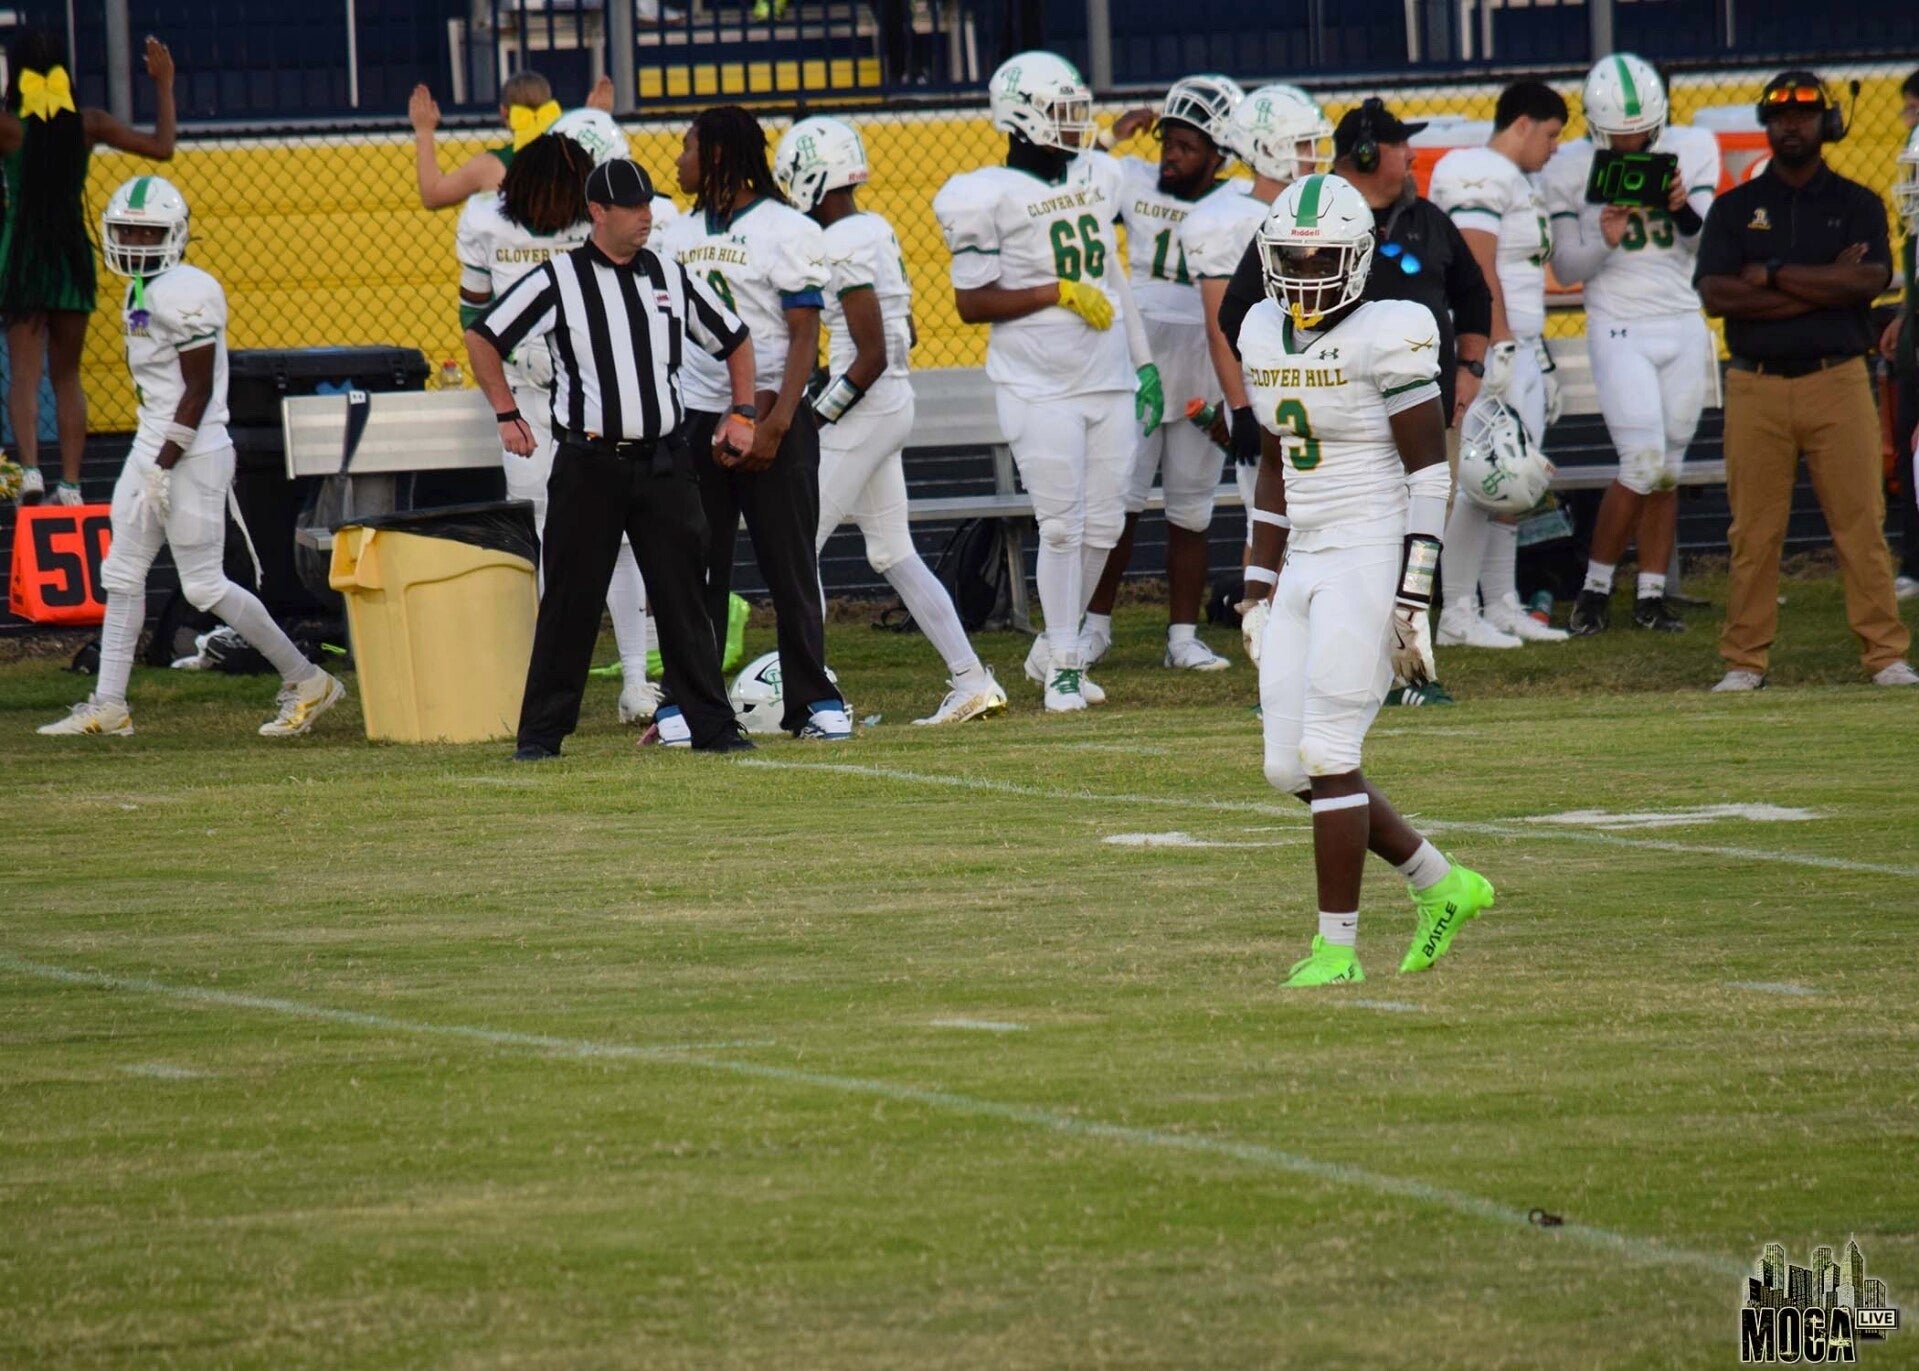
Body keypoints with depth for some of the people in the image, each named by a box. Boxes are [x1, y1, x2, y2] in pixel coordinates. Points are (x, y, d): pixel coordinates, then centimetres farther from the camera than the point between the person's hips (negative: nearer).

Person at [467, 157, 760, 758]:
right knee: (570, 601, 1)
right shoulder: (557, 280, -2)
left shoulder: (671, 276, 9)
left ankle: (711, 724, 8)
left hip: (664, 461, 3)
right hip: (588, 466, -3)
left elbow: (734, 338, 22)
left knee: (683, 597, 4)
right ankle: (542, 730, 7)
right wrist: (507, 414, 0)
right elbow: (482, 337, 4)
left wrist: (742, 414, 14)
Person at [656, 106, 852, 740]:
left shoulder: (787, 231, -4)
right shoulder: (678, 236, 13)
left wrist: (774, 422, -17)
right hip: (693, 419, 5)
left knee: (790, 567, -1)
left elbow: (804, 337, -7)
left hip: (771, 417, -5)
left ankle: (813, 700, 5)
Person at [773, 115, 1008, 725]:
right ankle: (971, 681, 10)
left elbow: (872, 357, -20)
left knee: (800, 545, -4)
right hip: (896, 402, 10)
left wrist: (813, 419, -14)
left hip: (865, 409, -10)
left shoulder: (841, 247, -18)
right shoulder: (878, 230, 10)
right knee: (893, 552, 13)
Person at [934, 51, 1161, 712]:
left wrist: (1144, 363, 19)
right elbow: (972, 303, -9)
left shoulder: (1098, 177, 11)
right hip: (1039, 388, -6)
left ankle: (1053, 649, 23)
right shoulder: (992, 197, -10)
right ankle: (1063, 668, 5)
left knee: (1104, 524, 7)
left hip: (1108, 381, 6)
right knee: (1062, 527, -6)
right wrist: (1060, 293, -16)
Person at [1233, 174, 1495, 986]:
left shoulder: (1386, 339, -13)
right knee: (1291, 768, 6)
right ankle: (1442, 887, 20)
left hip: (1372, 557, -8)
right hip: (1306, 564, 8)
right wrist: (1260, 586, 17)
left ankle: (1337, 947, -1)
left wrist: (1413, 600, -18)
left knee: (1326, 757, -10)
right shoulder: (1267, 337, 10)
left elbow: (1429, 475, -14)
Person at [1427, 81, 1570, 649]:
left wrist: (1537, 359, 22)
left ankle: (1503, 606, 16)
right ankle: (1458, 613, -9)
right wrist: (1502, 346, -22)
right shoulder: (1481, 177, -12)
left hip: (1519, 346, 10)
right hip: (1487, 346, -10)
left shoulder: (1517, 182, 20)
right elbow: (1480, 269, -19)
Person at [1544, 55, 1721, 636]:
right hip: (1619, 329, -4)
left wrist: (1683, 210, -18)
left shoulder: (1692, 151, 1)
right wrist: (1603, 241, -21)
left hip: (1685, 325, 4)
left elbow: (1708, 247, 2)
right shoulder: (1570, 170, -6)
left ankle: (1652, 595, 13)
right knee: (1643, 466, -14)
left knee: (1667, 470, 5)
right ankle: (1595, 588, 1)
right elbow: (1566, 268, -2)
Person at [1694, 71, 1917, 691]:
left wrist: (1773, 276, -7)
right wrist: (1822, 286, -9)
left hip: (1837, 383, -1)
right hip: (1756, 389, 1)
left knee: (1861, 523, -4)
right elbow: (1715, 292, -5)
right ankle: (1744, 662, 5)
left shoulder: (1857, 204, 9)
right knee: (1754, 530, 0)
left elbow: (1869, 279, -9)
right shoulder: (1734, 209, 11)